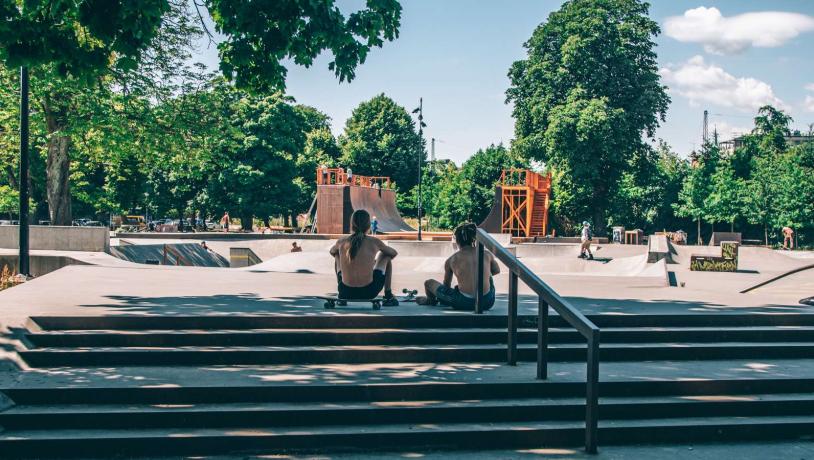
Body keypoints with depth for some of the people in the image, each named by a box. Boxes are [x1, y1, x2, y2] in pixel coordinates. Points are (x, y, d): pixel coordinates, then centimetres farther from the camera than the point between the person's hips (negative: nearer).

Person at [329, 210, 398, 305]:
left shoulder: (341, 242, 2)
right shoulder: (374, 242, -4)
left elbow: (332, 252, 28)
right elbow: (394, 253, 17)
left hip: (345, 294, 2)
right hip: (369, 292, -2)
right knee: (385, 256, 23)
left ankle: (341, 298, 36)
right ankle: (388, 296, 24)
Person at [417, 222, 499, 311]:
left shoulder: (451, 260, 1)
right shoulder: (487, 254, 4)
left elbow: (446, 285, 16)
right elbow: (497, 270, 25)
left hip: (464, 303, -3)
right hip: (487, 302, 3)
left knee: (429, 283, 17)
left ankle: (431, 300, 53)